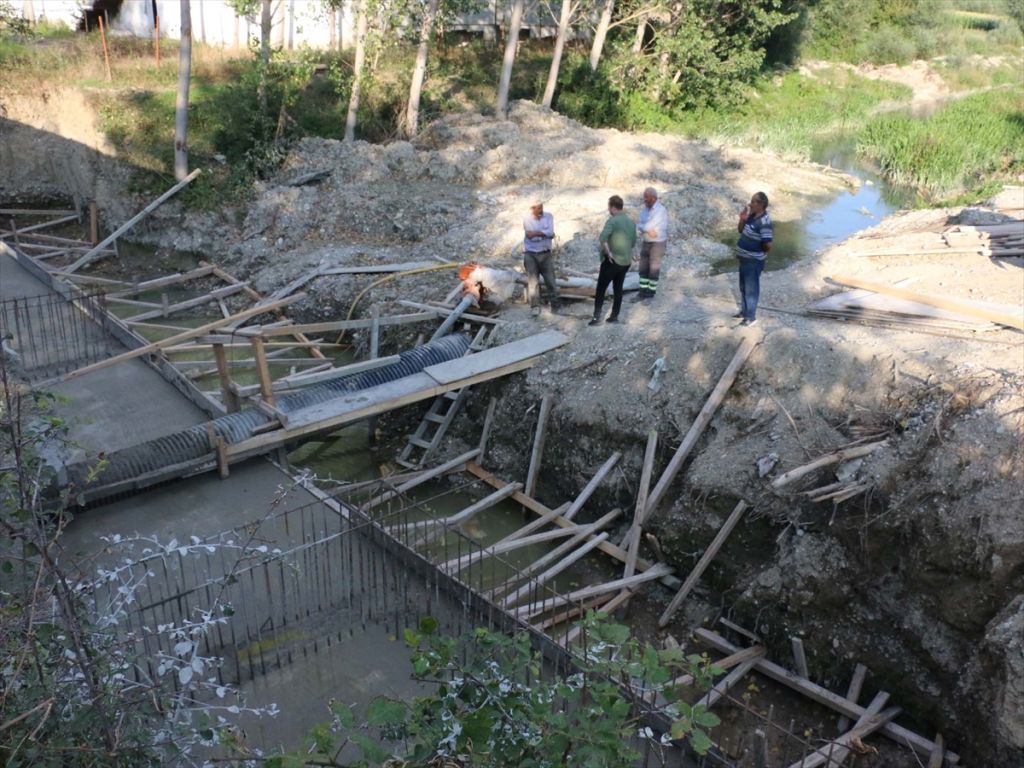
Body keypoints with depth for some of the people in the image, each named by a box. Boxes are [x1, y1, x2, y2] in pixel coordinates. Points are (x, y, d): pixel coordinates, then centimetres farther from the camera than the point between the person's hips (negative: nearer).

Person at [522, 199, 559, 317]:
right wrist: (544, 234, -9)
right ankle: (535, 307, -8)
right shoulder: (527, 220, -3)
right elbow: (534, 236, -14)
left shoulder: (548, 217, 2)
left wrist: (536, 233, -14)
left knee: (550, 280, 2)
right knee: (533, 280, -9)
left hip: (545, 254, 2)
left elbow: (550, 232, -14)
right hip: (530, 254, -2)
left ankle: (555, 305, 13)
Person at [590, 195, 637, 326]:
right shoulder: (631, 222, 8)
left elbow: (603, 238, -30)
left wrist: (608, 252, -20)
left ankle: (597, 317, 0)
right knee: (618, 289, 16)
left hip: (612, 260, -6)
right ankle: (614, 316, 18)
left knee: (601, 288, 2)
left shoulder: (612, 221, -15)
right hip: (626, 261, 6)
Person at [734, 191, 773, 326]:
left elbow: (768, 245, -26)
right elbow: (740, 230, 14)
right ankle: (744, 311, 38)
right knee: (743, 287, 22)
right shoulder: (752, 215, 3)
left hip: (753, 261, -9)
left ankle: (751, 317, 16)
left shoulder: (764, 222, -26)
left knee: (751, 289, 4)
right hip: (744, 258, 9)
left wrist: (760, 253, -6)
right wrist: (742, 219, -5)